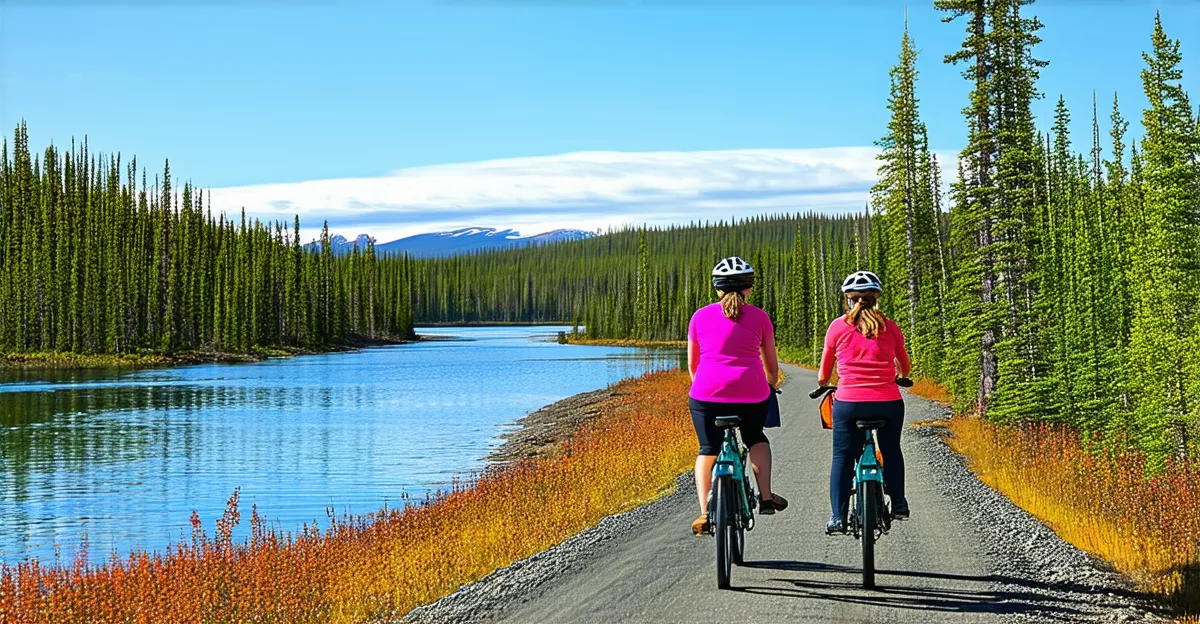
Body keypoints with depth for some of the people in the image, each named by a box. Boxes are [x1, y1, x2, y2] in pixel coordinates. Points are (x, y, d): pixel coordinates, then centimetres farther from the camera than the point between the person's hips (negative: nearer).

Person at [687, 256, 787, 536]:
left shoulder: (700, 316, 11)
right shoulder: (759, 317, 9)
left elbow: (692, 363, 17)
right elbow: (771, 362, 18)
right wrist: (771, 386, 37)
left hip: (708, 390, 0)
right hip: (751, 392, 0)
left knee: (708, 450, 12)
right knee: (756, 438, 25)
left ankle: (705, 512, 0)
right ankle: (766, 497, 15)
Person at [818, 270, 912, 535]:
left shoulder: (837, 327, 0)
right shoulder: (889, 327, 3)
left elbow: (823, 376, 7)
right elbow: (905, 368, 17)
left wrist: (824, 385, 30)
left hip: (849, 403, -1)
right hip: (889, 402, 1)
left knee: (843, 457, 9)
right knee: (891, 451, 24)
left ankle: (838, 516, 2)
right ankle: (898, 503, 28)